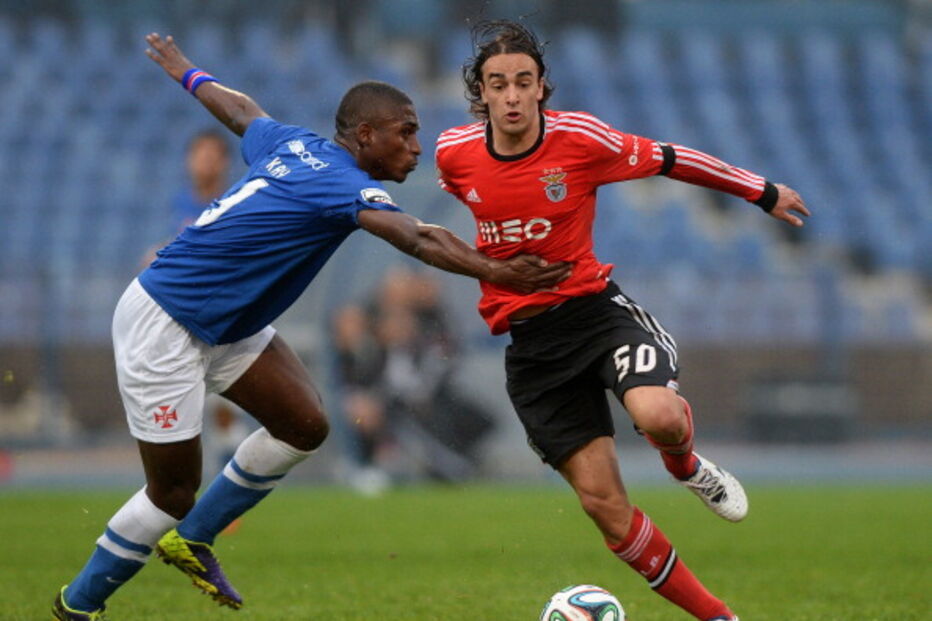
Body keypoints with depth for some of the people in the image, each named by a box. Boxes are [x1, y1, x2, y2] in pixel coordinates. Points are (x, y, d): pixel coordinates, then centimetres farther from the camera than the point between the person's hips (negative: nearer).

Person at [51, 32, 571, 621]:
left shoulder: (294, 146, 3)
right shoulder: (342, 184, -23)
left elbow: (240, 109, 23)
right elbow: (419, 239, -40)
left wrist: (186, 71, 42)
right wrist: (495, 272, -50)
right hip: (163, 324, -10)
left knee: (305, 425, 1)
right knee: (175, 492, -3)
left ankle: (191, 539, 17)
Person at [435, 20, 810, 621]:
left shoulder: (580, 138, -12)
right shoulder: (453, 154, -5)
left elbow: (670, 160, 1)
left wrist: (763, 192, 10)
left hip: (593, 306, -2)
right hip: (528, 340, 2)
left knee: (657, 415, -33)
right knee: (602, 500, -3)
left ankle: (686, 465, 7)